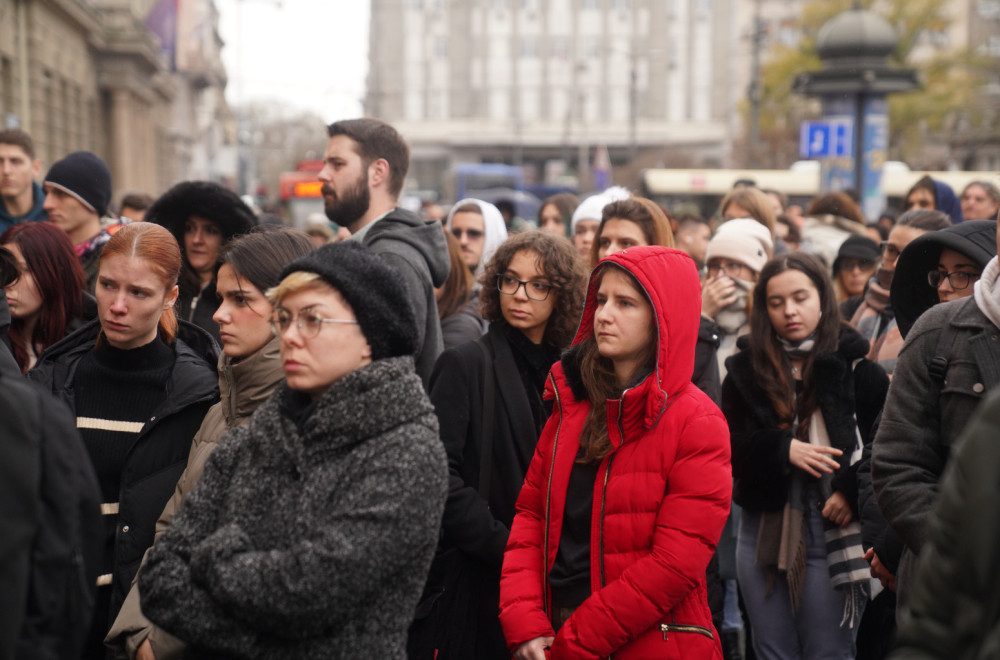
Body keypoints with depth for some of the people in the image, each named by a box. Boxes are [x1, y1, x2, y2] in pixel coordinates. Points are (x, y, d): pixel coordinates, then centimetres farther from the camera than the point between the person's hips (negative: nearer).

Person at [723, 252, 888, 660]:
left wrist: (852, 489, -17)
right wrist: (782, 448, -13)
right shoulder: (746, 370, 8)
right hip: (762, 530, 3)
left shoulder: (854, 365, -2)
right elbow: (728, 449, 2)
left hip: (832, 532, -3)